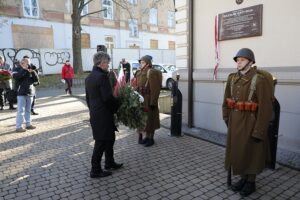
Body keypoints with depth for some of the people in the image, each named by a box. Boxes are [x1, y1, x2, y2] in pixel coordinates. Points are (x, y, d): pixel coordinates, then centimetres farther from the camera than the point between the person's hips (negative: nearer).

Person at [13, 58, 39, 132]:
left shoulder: (30, 71, 11)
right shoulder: (17, 70, 1)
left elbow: (36, 79, 2)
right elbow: (15, 76, -19)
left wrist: (33, 72, -13)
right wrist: (23, 70, -20)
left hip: (30, 93, 5)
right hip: (21, 93, -4)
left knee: (28, 110, 13)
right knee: (21, 110, -6)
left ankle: (28, 124, 22)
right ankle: (18, 127, -2)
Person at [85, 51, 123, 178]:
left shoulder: (89, 77, 11)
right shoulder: (102, 76, -18)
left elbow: (87, 97, 16)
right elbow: (108, 97, -23)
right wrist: (117, 107, -8)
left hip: (94, 114, 10)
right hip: (103, 115, -9)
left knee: (109, 138, 20)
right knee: (101, 142, 2)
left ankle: (109, 163, 33)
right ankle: (95, 170, 15)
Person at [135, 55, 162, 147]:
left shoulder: (152, 73, -14)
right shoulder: (139, 73, 10)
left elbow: (155, 89, -18)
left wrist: (153, 102, -19)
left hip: (148, 101, -8)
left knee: (150, 119, 3)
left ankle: (151, 138, 18)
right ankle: (147, 137, 30)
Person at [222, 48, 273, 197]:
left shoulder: (259, 80, -15)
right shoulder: (232, 78, 3)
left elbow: (265, 107, -17)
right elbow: (227, 99, 12)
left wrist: (259, 131, -18)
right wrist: (227, 117, 9)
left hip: (250, 123, -6)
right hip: (234, 123, 6)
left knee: (251, 153, 9)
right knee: (237, 150, 15)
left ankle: (251, 183, 28)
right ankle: (243, 179, 34)